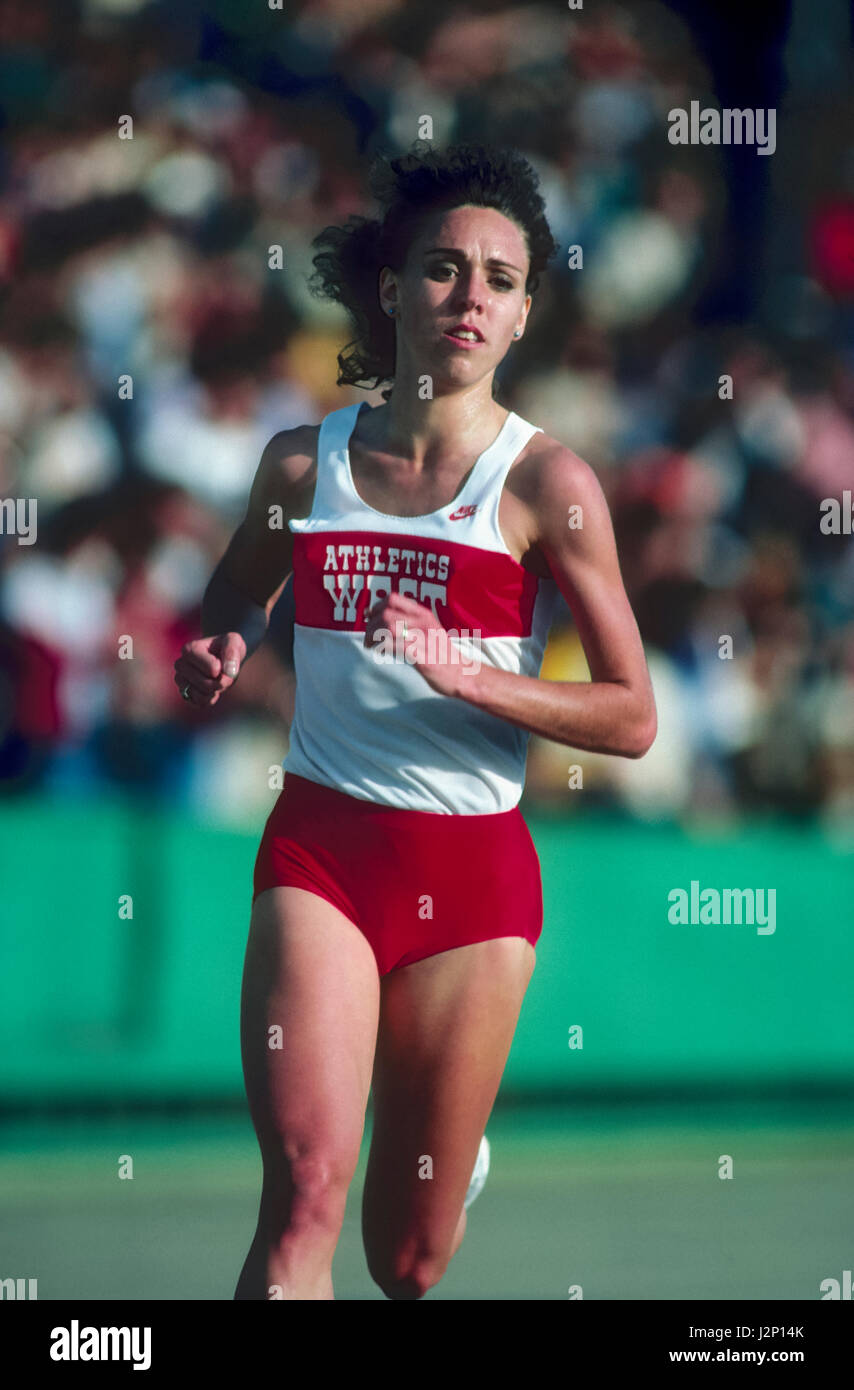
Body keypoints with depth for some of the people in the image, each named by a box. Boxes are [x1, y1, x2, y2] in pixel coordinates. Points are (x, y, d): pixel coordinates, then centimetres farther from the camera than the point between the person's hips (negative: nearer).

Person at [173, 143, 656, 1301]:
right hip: (319, 852, 1)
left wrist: (465, 672, -19)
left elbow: (632, 720, -7)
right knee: (306, 1195, -22)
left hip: (472, 869, -1)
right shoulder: (303, 463, 3)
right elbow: (236, 598, 23)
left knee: (410, 1261, 10)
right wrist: (216, 658, 0)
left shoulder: (547, 484, -5)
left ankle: (456, 1154, 48)